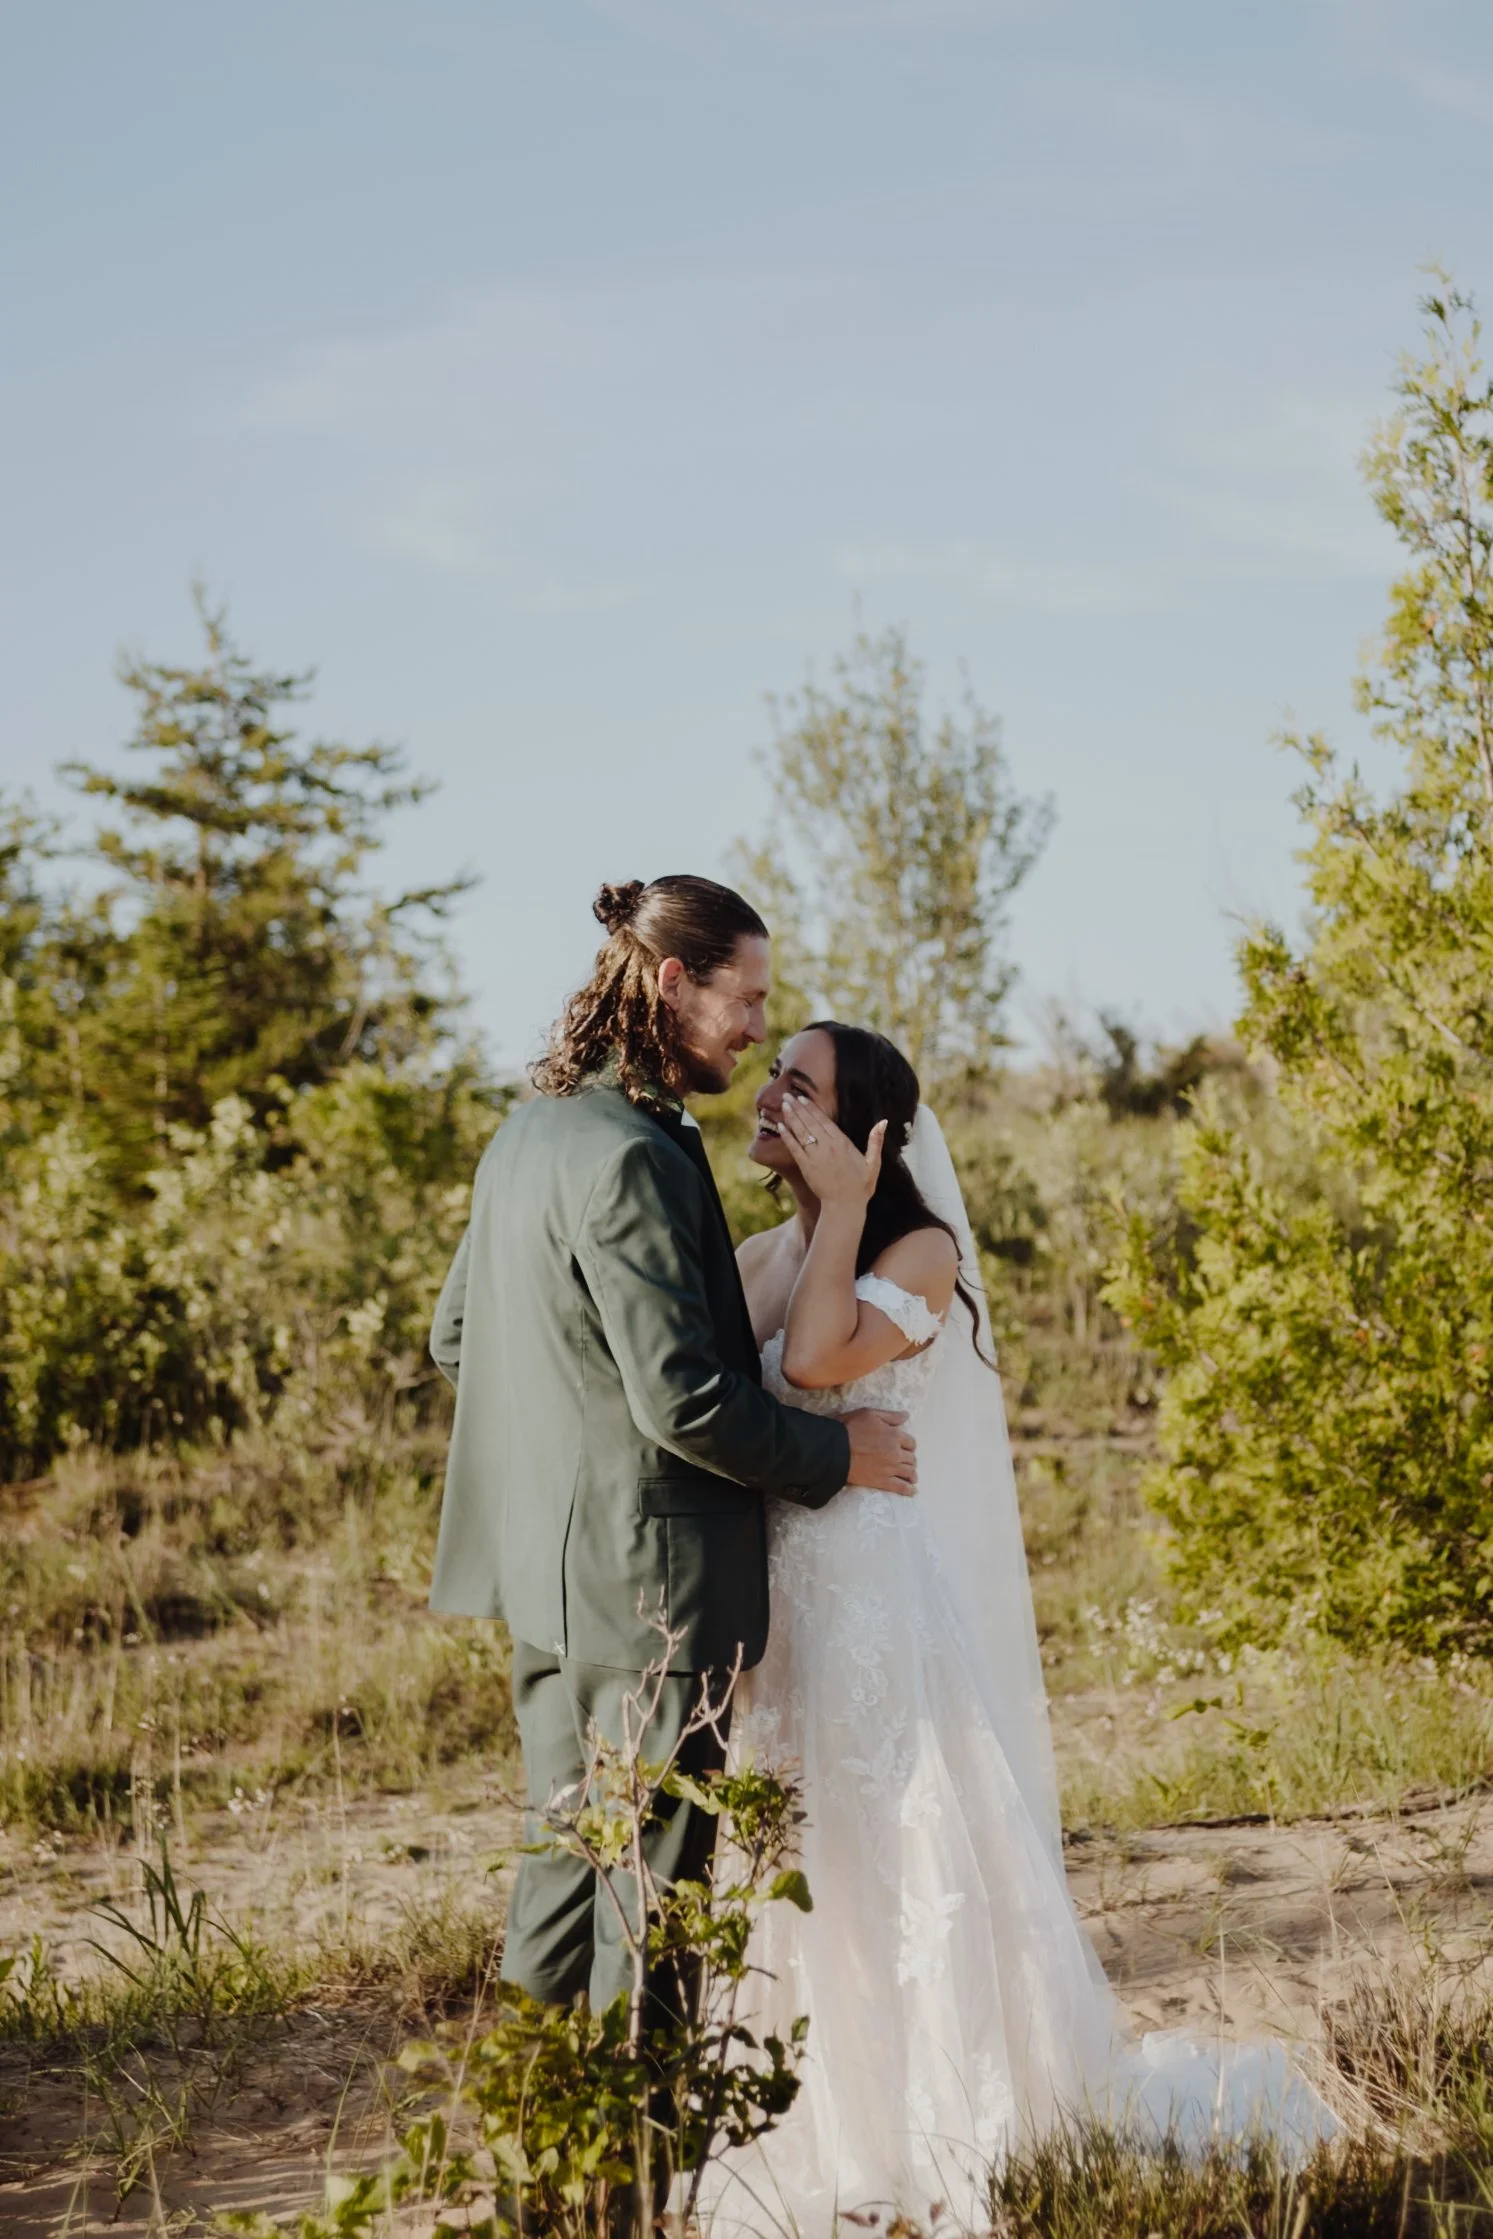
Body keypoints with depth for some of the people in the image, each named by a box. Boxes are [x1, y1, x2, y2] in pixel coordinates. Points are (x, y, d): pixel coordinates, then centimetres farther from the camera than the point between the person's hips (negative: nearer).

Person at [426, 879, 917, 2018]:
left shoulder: (531, 1133, 10)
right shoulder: (632, 1157, -21)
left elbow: (455, 1336, 19)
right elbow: (683, 1399, -23)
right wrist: (838, 1452, -10)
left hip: (550, 1570, 10)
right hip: (645, 1579, -10)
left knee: (568, 1862, 17)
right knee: (651, 1886, -1)